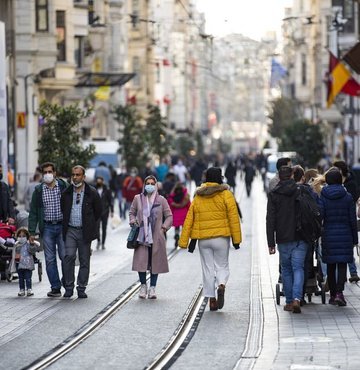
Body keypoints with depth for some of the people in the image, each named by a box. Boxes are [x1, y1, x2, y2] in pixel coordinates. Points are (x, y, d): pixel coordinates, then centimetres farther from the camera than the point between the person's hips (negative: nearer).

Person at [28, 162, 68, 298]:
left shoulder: (64, 186, 1)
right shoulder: (38, 190, 6)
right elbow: (33, 212, 8)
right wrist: (32, 232, 2)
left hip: (62, 226, -2)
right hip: (47, 228, 2)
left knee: (65, 257, -4)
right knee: (50, 259, 1)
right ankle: (55, 288, 5)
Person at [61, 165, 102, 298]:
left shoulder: (92, 193, 0)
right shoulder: (66, 193, 6)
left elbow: (98, 211, 8)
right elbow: (62, 210, 18)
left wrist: (90, 225, 9)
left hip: (85, 231, -1)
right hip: (70, 230, 1)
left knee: (84, 260, 4)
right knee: (69, 256, -13)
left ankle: (81, 288, 12)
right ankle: (69, 287, -6)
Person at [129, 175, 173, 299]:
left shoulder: (161, 200, 5)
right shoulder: (138, 199, 7)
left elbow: (169, 216, 9)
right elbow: (132, 212, 20)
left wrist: (164, 227, -3)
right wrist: (133, 221, 1)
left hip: (156, 237, 0)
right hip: (141, 235, 0)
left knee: (155, 262, 1)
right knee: (141, 261, -7)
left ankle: (152, 288, 11)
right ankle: (143, 286, 11)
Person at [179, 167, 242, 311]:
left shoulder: (198, 197, 7)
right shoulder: (226, 195, -4)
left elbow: (189, 220, 5)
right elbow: (233, 218, -9)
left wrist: (183, 241, 6)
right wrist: (236, 239, -7)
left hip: (203, 239, 3)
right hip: (221, 238, -2)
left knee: (208, 269, 10)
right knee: (222, 266, 9)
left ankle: (212, 300, 9)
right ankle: (221, 286, -20)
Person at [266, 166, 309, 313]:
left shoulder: (273, 195, -1)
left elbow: (270, 220, -3)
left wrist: (271, 243, -1)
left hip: (283, 240, 0)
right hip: (300, 239, 0)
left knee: (286, 269, 13)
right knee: (298, 268, 0)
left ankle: (289, 301, 15)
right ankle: (297, 298, -18)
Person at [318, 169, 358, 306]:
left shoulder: (323, 197, -3)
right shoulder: (348, 197, -2)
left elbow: (319, 216, -9)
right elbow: (353, 219, 0)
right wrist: (354, 238, 7)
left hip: (328, 235, 1)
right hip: (345, 235, -1)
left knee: (331, 266, 11)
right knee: (342, 264, 0)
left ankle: (333, 295, 15)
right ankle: (339, 293, -17)